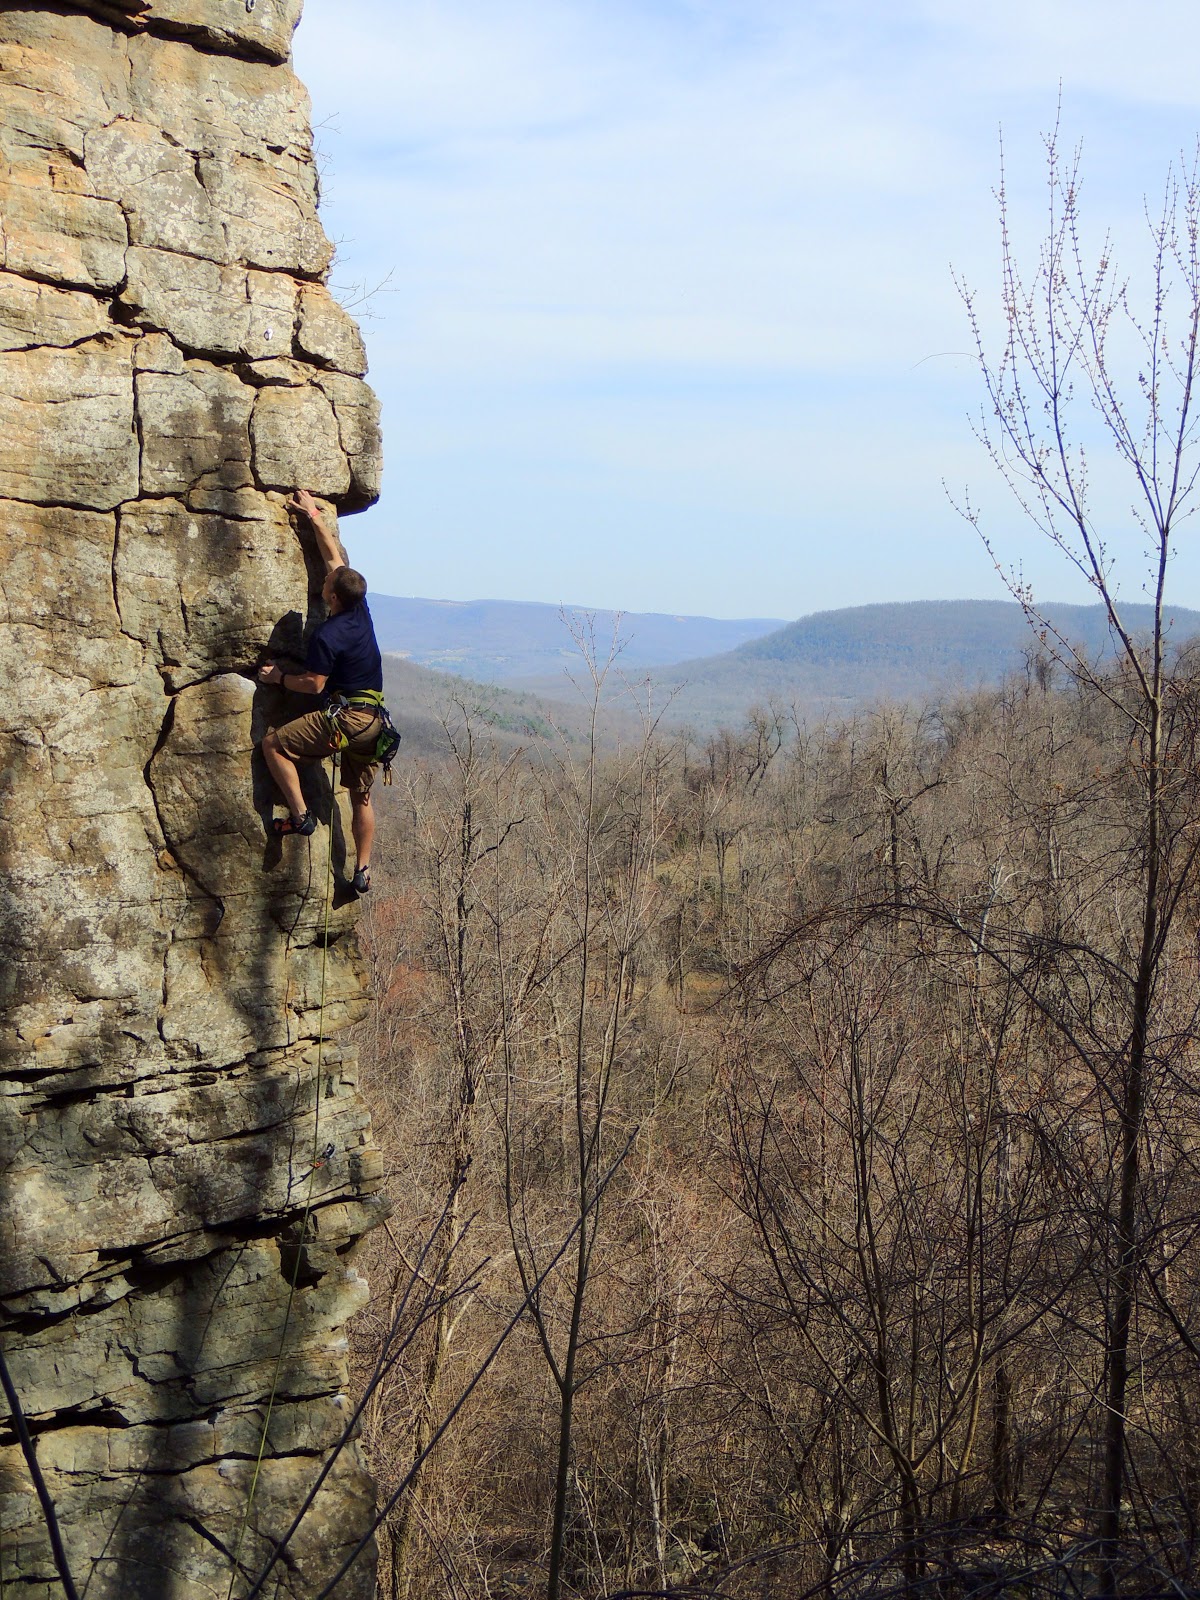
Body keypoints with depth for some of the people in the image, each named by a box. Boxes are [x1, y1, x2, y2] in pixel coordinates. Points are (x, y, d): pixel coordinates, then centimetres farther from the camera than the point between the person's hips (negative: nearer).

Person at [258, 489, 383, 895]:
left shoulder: (327, 636, -14)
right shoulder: (361, 611, 7)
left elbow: (313, 684, -13)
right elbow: (335, 556, 17)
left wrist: (279, 677, 3)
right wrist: (314, 515, 23)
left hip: (344, 717, -8)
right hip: (374, 718, 8)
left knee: (274, 745, -1)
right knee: (361, 797, 14)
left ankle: (299, 815, -9)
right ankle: (362, 871, 15)